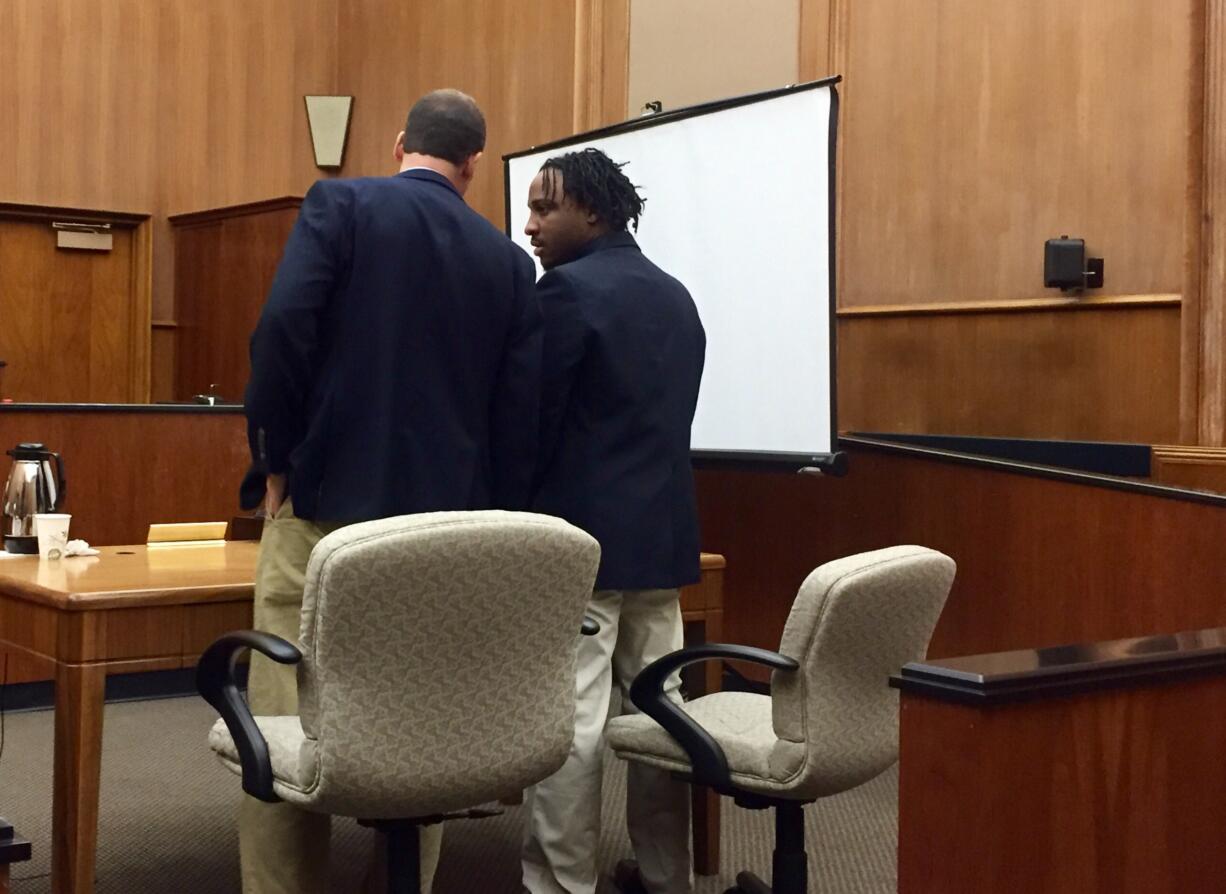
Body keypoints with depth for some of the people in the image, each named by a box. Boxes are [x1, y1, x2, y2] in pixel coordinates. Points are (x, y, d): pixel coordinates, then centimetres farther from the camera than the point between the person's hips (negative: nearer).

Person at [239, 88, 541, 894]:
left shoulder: (340, 203, 1)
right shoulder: (509, 261, 10)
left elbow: (284, 328, -12)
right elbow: (521, 410, 8)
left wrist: (276, 459, -1)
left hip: (326, 501, -3)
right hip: (448, 525, 3)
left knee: (288, 730, 3)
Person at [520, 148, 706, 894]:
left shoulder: (568, 289, -10)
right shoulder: (677, 297, 14)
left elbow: (532, 415, -10)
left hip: (580, 535, -8)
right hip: (662, 531, 8)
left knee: (567, 721, -4)